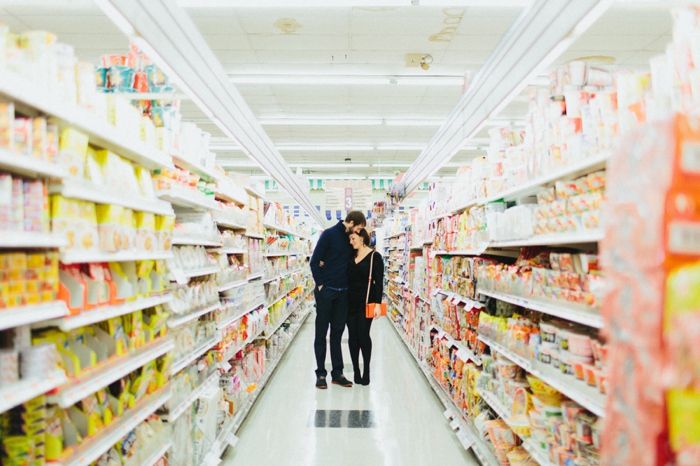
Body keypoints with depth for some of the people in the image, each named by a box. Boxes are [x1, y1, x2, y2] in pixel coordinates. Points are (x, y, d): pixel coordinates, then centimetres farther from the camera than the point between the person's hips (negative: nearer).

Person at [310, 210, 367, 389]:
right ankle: (321, 373, 11)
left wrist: (348, 286, 2)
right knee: (321, 333, 4)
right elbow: (315, 261, -10)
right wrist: (320, 284, -11)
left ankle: (337, 373, 16)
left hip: (343, 293, 5)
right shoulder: (329, 234, -8)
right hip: (325, 291, -5)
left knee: (337, 333, 10)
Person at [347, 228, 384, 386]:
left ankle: (366, 371, 12)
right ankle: (356, 371, 16)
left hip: (366, 301, -5)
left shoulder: (375, 256, -5)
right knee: (352, 336, 6)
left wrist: (377, 303, -16)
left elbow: (379, 282, -7)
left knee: (363, 335, -2)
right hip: (350, 300, 5)